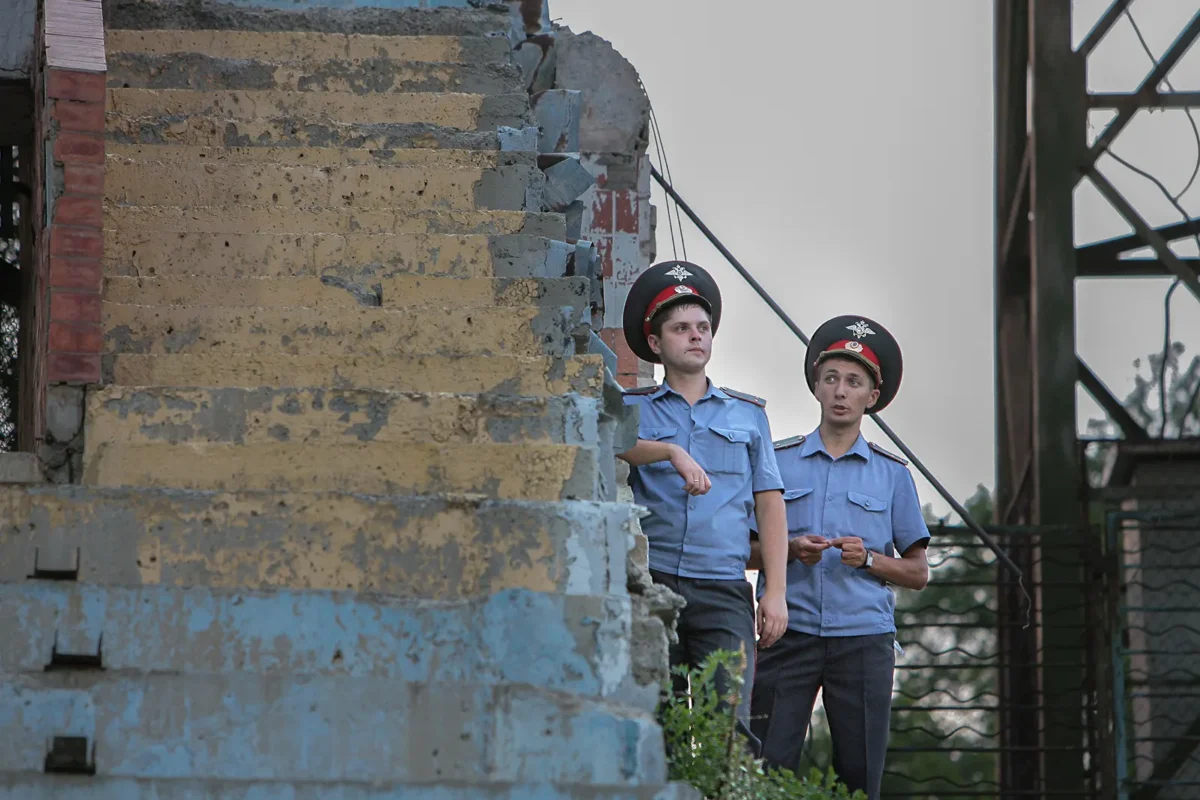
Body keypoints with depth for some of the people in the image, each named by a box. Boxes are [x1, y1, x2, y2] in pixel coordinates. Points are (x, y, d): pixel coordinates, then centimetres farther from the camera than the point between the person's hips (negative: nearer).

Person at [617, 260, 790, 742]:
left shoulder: (748, 415, 17)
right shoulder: (634, 408, 13)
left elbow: (770, 505, 12)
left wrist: (776, 592, 2)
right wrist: (675, 453, -29)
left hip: (723, 592, 0)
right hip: (651, 584, 0)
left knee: (730, 725, -15)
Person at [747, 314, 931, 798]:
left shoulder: (892, 474, 11)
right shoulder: (779, 462, 11)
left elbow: (918, 573, 10)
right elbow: (745, 551, 11)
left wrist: (867, 559, -8)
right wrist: (790, 551, -8)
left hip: (863, 637, 0)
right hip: (790, 633, 0)